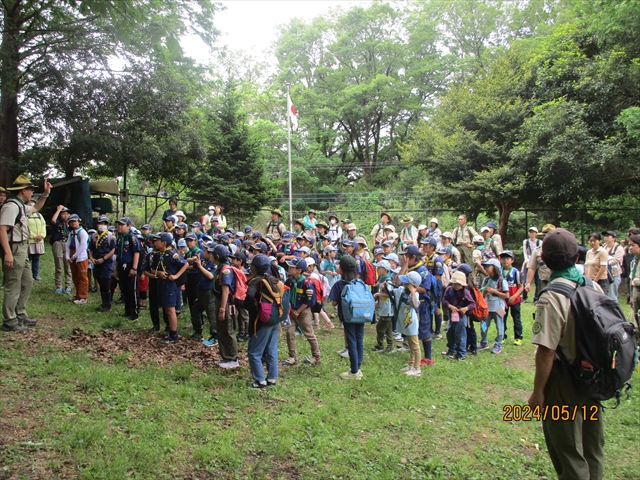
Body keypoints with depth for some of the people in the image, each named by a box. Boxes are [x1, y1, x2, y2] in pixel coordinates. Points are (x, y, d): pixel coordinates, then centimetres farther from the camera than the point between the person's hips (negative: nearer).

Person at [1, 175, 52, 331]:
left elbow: (36, 208, 36)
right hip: (14, 250, -11)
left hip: (23, 249, 11)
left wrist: (45, 194, 25)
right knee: (13, 286, -3)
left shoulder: (21, 206, 14)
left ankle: (20, 315, 28)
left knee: (27, 283, 18)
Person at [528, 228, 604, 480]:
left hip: (565, 383, -7)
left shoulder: (551, 298, -25)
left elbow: (546, 352, -25)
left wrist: (538, 392, -14)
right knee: (593, 448, 24)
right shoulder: (594, 287, -4)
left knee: (569, 453, 11)